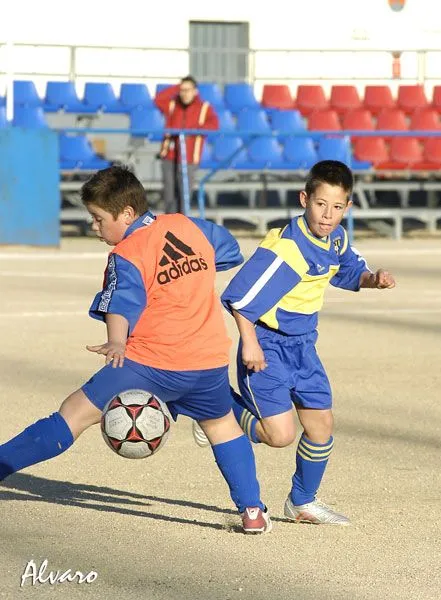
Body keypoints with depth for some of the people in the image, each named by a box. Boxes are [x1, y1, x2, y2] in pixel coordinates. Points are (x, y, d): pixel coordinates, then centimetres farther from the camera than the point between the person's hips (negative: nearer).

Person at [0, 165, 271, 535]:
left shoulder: (126, 254, -8)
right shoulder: (187, 225, 10)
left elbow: (123, 300, -28)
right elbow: (231, 251, 28)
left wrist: (116, 342, -44)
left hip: (153, 365, -6)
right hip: (210, 360, 6)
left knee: (75, 413, -5)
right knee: (221, 425, 28)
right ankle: (253, 511, 27)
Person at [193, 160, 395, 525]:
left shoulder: (335, 238, 1)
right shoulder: (286, 248, -26)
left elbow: (350, 272, 21)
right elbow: (239, 296, -25)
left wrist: (374, 279, 1)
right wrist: (249, 343, -25)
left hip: (302, 345, 8)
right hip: (267, 346, -8)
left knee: (321, 423, 9)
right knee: (280, 434, -15)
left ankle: (303, 503, 29)